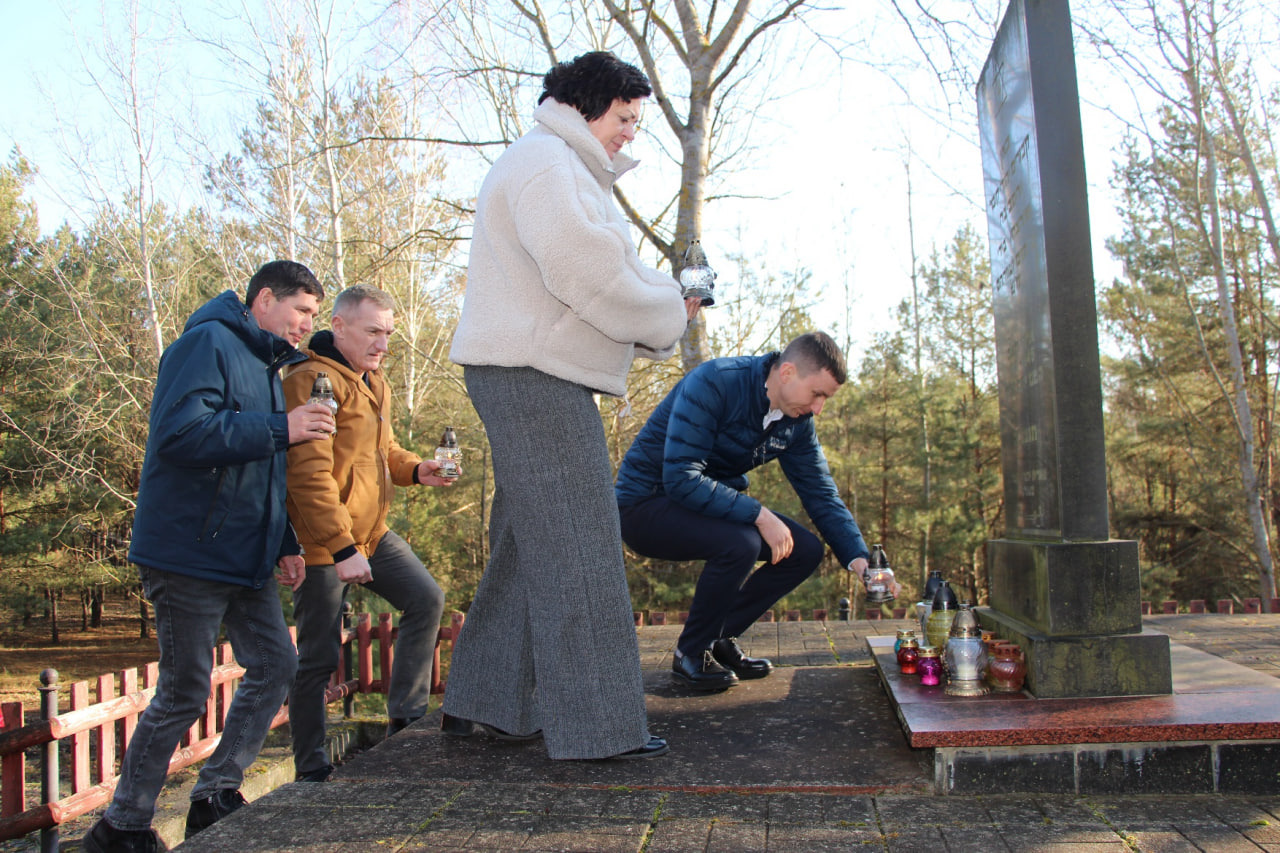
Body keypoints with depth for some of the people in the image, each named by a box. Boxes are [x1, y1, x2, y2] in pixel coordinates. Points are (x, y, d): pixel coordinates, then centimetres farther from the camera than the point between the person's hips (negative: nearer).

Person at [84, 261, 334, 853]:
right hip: (190, 553, -9)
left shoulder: (267, 367, 19)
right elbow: (180, 433, -26)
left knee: (275, 666, 7)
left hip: (245, 558, 9)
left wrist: (284, 543, 17)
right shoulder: (208, 343, -10)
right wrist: (280, 428, -26)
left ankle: (215, 798, 18)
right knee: (184, 693, -1)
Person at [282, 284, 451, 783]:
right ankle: (311, 770, 14)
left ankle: (406, 720, 15)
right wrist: (342, 548, -25)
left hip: (371, 534, 9)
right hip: (322, 543, -9)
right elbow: (309, 474, -24)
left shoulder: (372, 381, 15)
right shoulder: (312, 380, -17)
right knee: (319, 657, 0)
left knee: (426, 598, 5)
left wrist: (416, 470, 3)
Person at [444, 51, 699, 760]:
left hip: (534, 381, 11)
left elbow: (595, 273, 25)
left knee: (528, 545, 13)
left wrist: (662, 303, 9)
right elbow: (582, 269, -20)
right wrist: (665, 315, -7)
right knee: (575, 543, -10)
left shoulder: (564, 170, 29)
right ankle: (595, 726, -4)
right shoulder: (544, 161, -7)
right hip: (532, 376, -11)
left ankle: (481, 703, 21)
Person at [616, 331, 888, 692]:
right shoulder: (714, 384, -25)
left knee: (806, 551, -5)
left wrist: (858, 558, -10)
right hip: (646, 504, -8)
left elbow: (821, 495, 4)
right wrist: (759, 515, -34)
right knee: (740, 543, -34)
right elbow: (680, 477, -32)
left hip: (713, 505, 8)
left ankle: (721, 639, 7)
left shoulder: (797, 421, -1)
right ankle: (690, 655, -11)